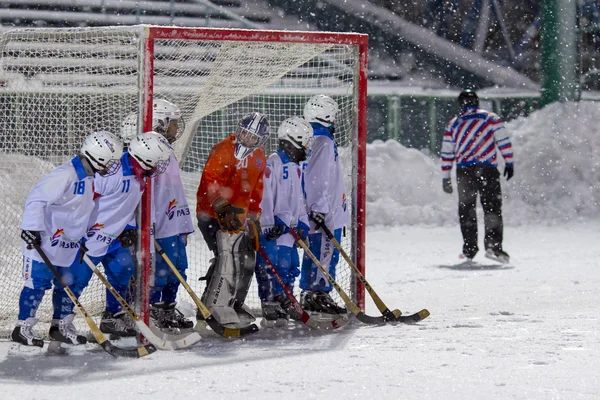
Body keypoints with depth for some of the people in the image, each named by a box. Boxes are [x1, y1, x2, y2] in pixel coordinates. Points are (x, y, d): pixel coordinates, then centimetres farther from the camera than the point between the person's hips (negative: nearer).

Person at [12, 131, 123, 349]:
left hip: (70, 245, 8)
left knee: (71, 283, 10)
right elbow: (36, 198, -26)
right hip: (44, 241, -8)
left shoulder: (94, 178, 4)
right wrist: (33, 228, -31)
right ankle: (22, 327, 3)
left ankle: (61, 325, 23)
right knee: (38, 282, -5)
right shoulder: (66, 175, -24)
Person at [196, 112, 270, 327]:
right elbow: (209, 180, -22)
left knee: (247, 260, 13)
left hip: (239, 215, 9)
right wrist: (223, 207, -31)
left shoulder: (259, 158, 12)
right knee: (229, 256, -20)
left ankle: (234, 305, 29)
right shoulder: (224, 150, -15)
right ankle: (216, 308, -22)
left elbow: (256, 190, 22)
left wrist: (254, 217, 19)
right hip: (213, 212, -9)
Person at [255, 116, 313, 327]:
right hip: (271, 230, -9)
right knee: (270, 268, -9)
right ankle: (270, 311, -7)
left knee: (290, 267, 10)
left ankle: (284, 307, 19)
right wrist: (271, 223, -19)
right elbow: (264, 195, -16)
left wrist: (302, 225, 15)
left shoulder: (295, 168, 20)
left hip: (288, 229, 9)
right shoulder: (273, 163, -10)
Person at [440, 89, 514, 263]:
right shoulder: (491, 118, 7)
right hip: (488, 169, -2)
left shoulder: (453, 124, 12)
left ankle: (469, 249, 8)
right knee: (492, 207, 0)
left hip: (463, 171, 2)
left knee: (466, 209, 11)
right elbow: (503, 141, -2)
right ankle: (493, 245, -15)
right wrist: (509, 163, 2)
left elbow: (447, 153, 11)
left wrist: (445, 178, 15)